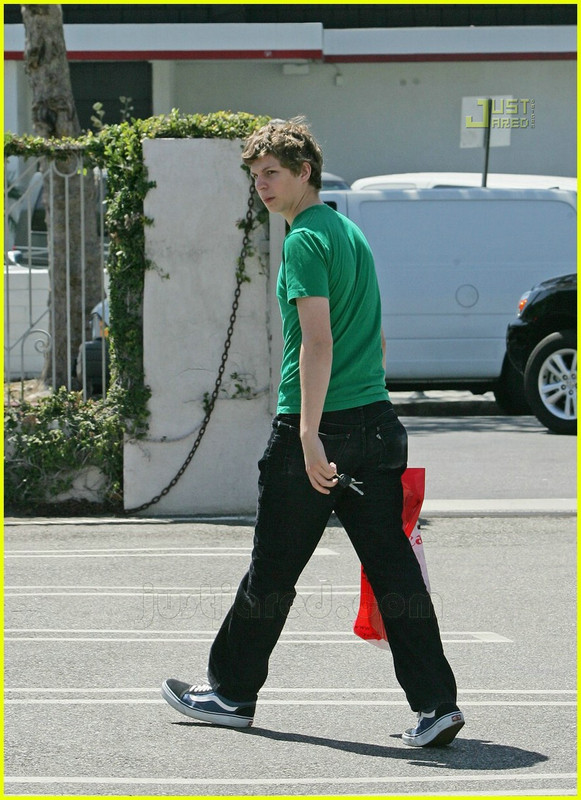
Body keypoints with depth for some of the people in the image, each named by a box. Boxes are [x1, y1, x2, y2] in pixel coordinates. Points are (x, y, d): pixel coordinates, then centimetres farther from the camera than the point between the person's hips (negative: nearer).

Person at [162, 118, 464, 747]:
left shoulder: (306, 239, -11)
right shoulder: (352, 233, 17)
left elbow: (318, 340, -19)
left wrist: (310, 434, -23)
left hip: (312, 427, -8)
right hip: (376, 425, 8)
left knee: (272, 570, 6)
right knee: (393, 569, 3)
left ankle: (232, 694, 19)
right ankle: (435, 705, -3)